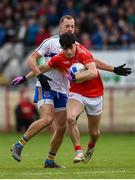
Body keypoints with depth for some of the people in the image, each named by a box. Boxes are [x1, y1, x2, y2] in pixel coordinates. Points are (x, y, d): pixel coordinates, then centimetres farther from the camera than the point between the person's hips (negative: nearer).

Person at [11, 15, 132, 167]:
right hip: (45, 88, -6)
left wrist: (114, 69, 9)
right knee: (47, 119, -25)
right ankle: (18, 146, -15)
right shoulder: (50, 42, -5)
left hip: (62, 92, 6)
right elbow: (32, 59, -9)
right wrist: (40, 75, -24)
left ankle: (50, 160, 13)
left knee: (62, 127, 2)